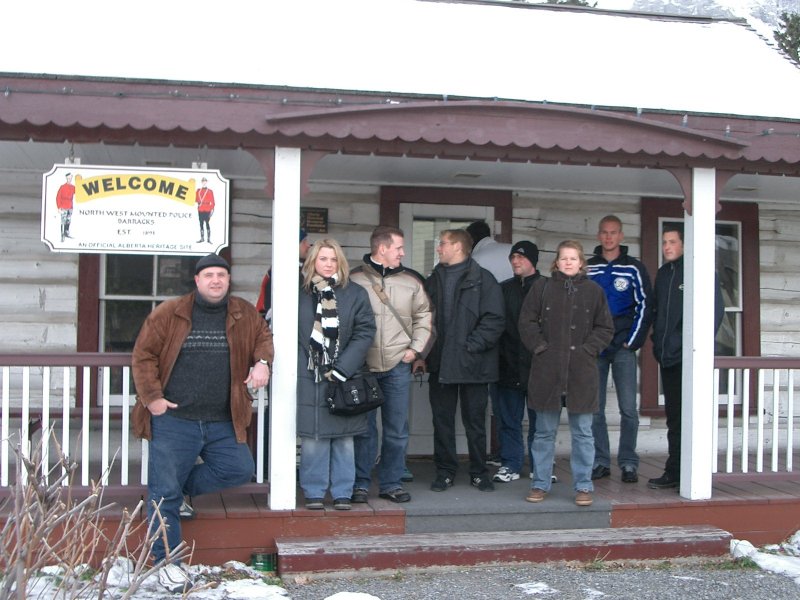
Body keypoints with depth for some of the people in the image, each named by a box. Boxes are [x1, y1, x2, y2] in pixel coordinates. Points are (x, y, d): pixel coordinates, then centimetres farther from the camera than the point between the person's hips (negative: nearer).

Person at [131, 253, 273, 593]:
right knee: (165, 493, -1)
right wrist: (152, 396, -8)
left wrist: (262, 361, -3)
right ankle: (166, 561, 14)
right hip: (173, 420, -3)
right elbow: (143, 354, -1)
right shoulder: (168, 313, -3)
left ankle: (183, 486, 22)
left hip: (223, 423, 4)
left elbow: (264, 336, 18)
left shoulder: (244, 314, 6)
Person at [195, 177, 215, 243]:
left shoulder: (210, 192, 1)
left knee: (207, 224, -6)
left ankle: (208, 239, -4)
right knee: (201, 224, 7)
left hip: (207, 210, -4)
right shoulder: (198, 191, 11)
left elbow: (212, 202, -1)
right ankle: (202, 238, 13)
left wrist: (212, 210, -7)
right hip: (200, 210, 4)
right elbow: (196, 200, 15)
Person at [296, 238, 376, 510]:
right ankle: (314, 492, 13)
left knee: (343, 438, 5)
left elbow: (365, 332, -2)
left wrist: (342, 368, -10)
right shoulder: (299, 294, 5)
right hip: (309, 377, 0)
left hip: (344, 378, 1)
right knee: (312, 437, 1)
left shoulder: (355, 294, 4)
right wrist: (297, 365, -7)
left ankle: (342, 493, 16)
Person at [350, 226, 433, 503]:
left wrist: (416, 347, 5)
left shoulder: (411, 281, 8)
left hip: (398, 365, 3)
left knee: (397, 429, 7)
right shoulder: (354, 279, -2)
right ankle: (360, 484, 14)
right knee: (364, 428, 3)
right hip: (363, 366, -3)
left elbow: (424, 316, 16)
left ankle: (391, 483, 18)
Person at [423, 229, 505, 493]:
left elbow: (495, 320, -9)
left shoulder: (483, 280, -3)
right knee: (442, 420, 8)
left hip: (473, 364, -4)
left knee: (475, 421, 5)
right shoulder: (434, 280, 13)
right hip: (440, 365, 4)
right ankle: (445, 471, 18)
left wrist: (472, 345, -16)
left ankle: (478, 472, 17)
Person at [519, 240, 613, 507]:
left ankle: (583, 486, 14)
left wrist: (587, 349, -5)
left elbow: (605, 328, 7)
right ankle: (540, 483, 17)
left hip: (581, 370, 0)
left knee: (582, 432, 4)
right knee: (544, 431, 8)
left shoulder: (594, 291, 6)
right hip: (547, 370, 0)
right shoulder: (542, 288, 6)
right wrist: (540, 346, -5)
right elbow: (527, 322, 6)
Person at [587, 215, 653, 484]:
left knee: (628, 408, -5)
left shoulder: (634, 268, 4)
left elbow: (644, 306, 2)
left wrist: (633, 341, -6)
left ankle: (629, 463, 3)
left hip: (623, 346, -2)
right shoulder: (587, 269, 10)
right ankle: (600, 462, 11)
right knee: (594, 408, 3)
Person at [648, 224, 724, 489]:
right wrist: (658, 342, 11)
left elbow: (716, 309, -13)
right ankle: (674, 473, 18)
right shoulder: (663, 273, 16)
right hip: (669, 357, 7)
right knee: (674, 418, 12)